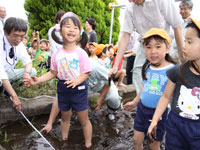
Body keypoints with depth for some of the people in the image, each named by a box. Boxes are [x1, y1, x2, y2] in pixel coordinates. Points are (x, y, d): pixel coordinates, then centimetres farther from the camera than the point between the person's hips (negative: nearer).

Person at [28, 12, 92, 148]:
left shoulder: (81, 53, -16)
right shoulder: (57, 54, -4)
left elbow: (85, 73, -15)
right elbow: (53, 73, 5)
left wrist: (75, 81, -33)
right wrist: (39, 80, -5)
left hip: (78, 88, -4)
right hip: (62, 88, 4)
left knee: (84, 120, 9)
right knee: (65, 117, 24)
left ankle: (88, 144, 30)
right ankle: (64, 140, 47)